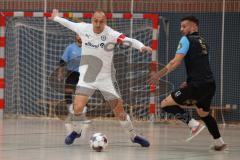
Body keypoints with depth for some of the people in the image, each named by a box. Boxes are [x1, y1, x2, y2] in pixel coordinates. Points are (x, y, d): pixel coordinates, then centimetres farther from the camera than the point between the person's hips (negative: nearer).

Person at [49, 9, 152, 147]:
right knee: (78, 107, -15)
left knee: (119, 111, 1)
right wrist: (56, 17, 29)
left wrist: (142, 47, -52)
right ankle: (76, 131, 16)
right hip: (87, 78, 2)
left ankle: (134, 136, 24)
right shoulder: (84, 29, -8)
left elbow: (129, 40, -33)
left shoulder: (110, 34, -19)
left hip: (106, 78, -2)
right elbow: (69, 23, 13)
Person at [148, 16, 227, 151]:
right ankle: (219, 142, 29)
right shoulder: (203, 42, 22)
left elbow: (176, 62, -12)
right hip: (210, 84, 8)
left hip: (197, 86, -8)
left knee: (166, 104, -4)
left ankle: (191, 122, -17)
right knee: (204, 114, 29)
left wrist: (159, 75, -10)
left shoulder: (186, 40, -2)